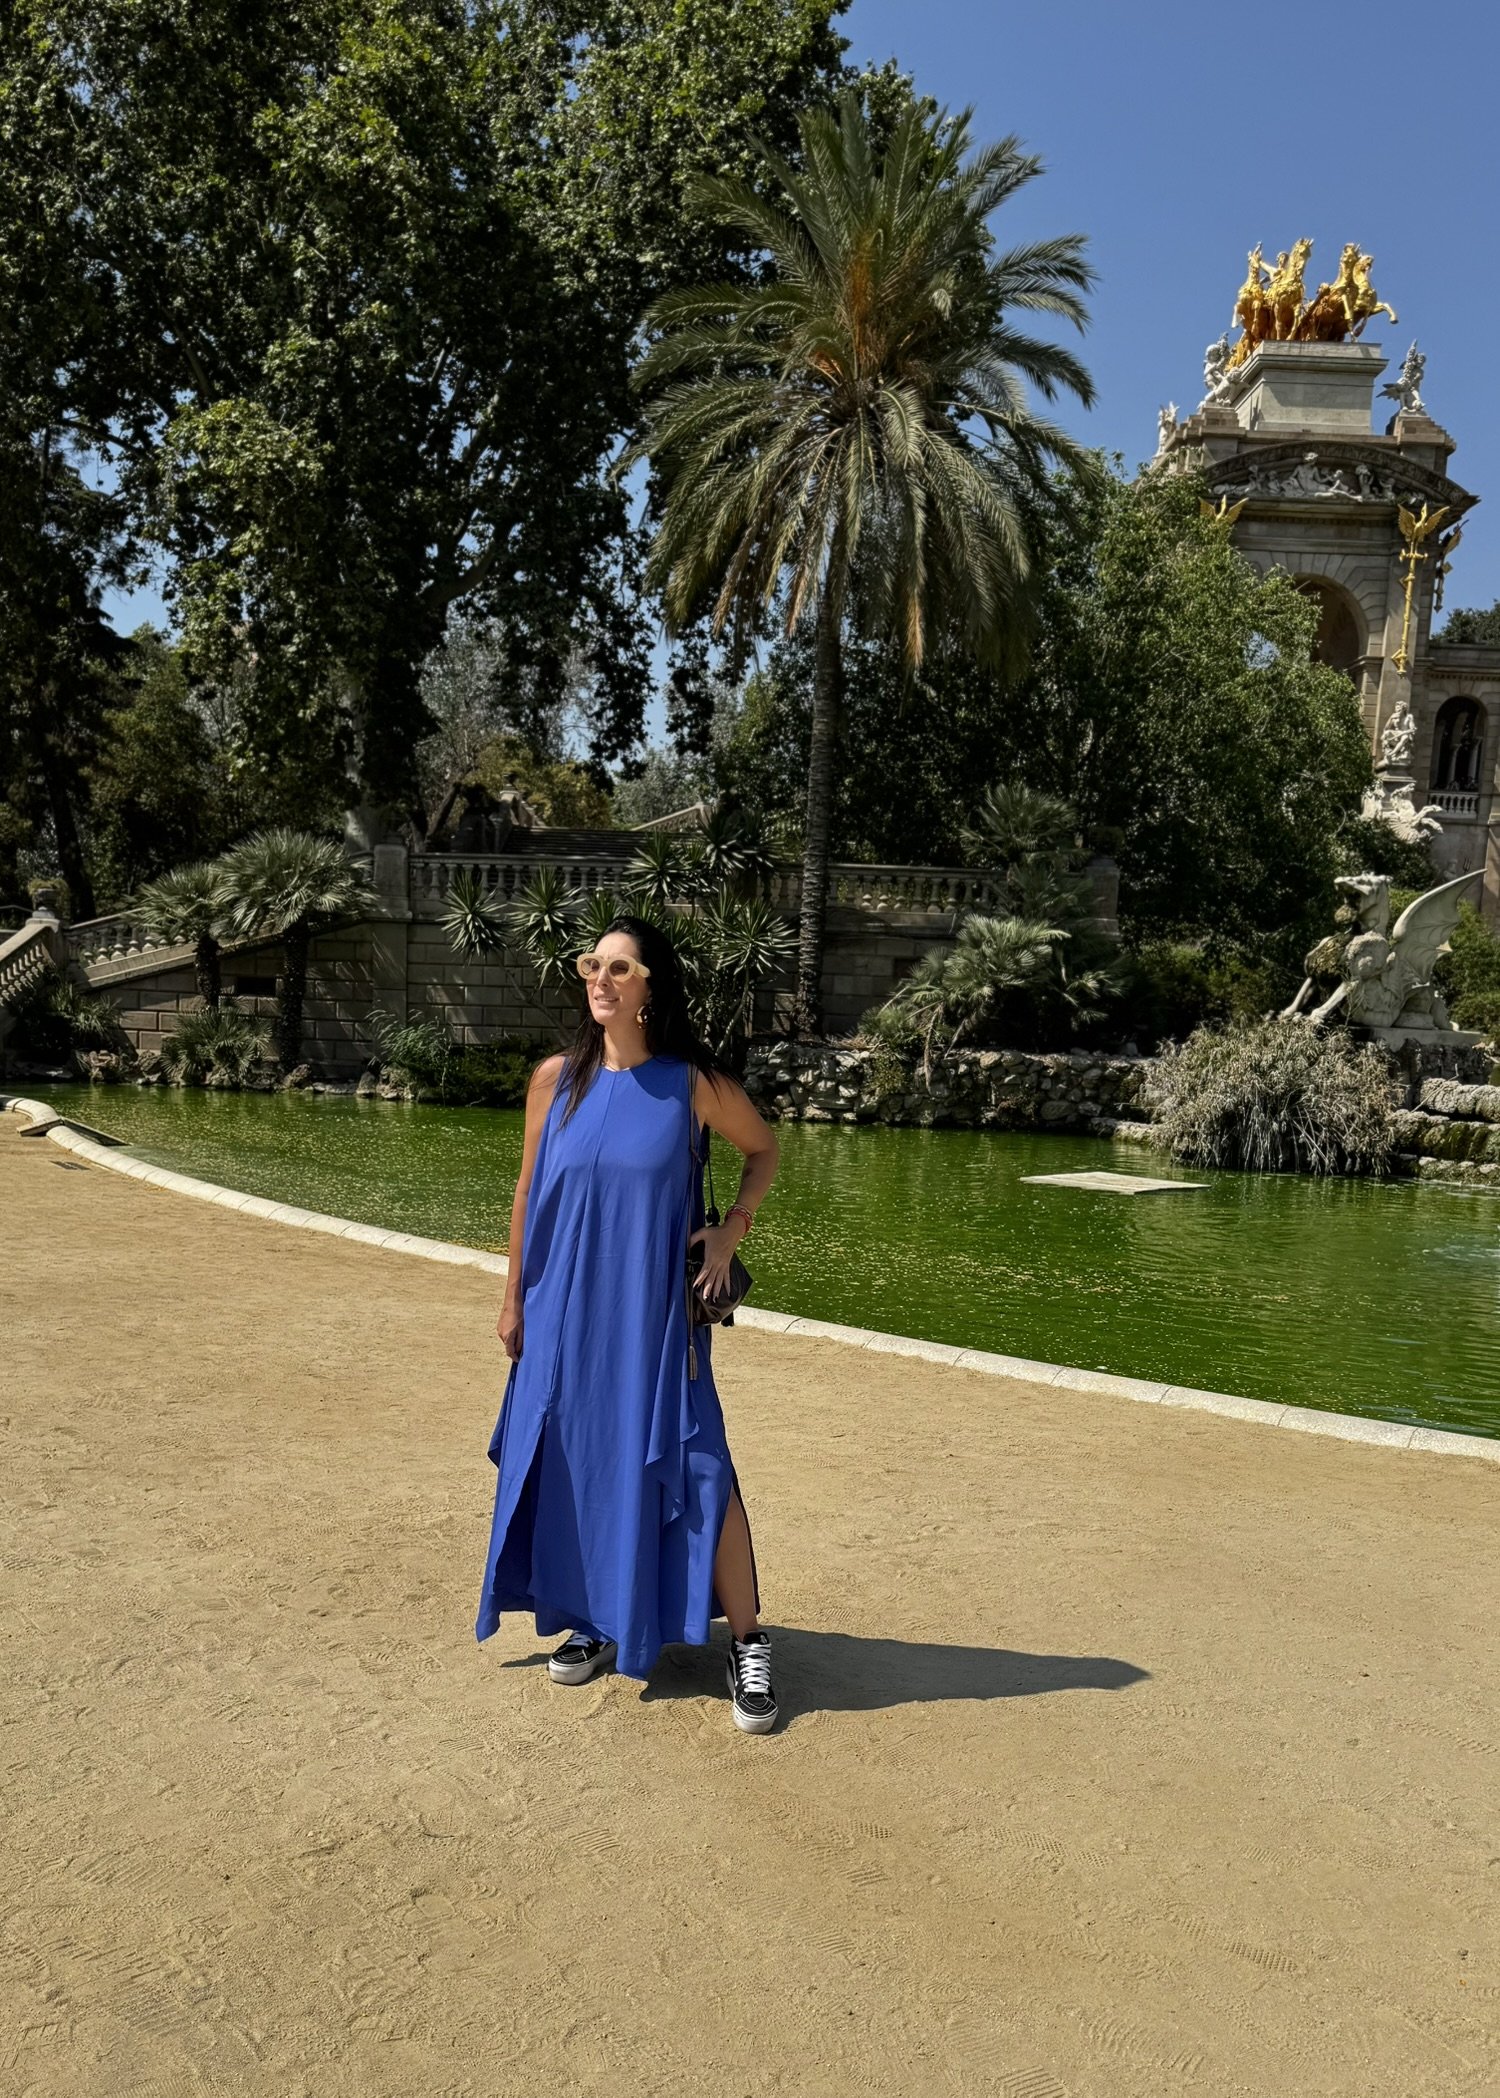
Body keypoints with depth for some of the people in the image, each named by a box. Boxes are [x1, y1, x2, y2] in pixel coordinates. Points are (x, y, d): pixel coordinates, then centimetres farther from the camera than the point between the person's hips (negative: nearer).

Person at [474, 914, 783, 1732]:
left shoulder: (695, 1082, -7)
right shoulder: (557, 1077, -1)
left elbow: (764, 1148, 9)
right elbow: (529, 1191, 7)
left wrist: (733, 1227, -4)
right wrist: (514, 1298, 9)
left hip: (659, 1311, -3)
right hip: (565, 1309, 3)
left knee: (696, 1470, -6)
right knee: (575, 1463, 11)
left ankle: (746, 1642, 8)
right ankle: (595, 1620, 31)